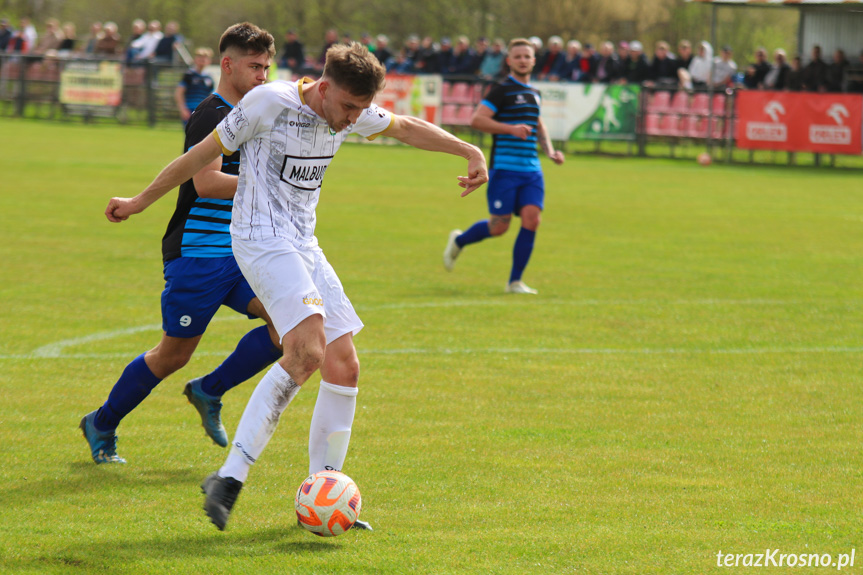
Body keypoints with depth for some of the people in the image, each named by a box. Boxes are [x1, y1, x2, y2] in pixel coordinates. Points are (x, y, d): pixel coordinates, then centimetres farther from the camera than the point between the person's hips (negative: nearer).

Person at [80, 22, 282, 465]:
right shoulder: (211, 117, -14)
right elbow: (206, 182, -27)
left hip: (236, 255, 8)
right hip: (197, 254, -8)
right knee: (174, 353, 0)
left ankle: (210, 392, 6)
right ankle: (101, 426, 21)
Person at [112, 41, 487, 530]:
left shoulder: (351, 113, 6)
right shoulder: (269, 103, -14)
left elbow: (406, 128, 25)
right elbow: (204, 154, -5)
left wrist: (471, 152, 17)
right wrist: (139, 202, 5)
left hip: (304, 246, 8)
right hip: (262, 239, -8)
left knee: (343, 365, -1)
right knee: (309, 347, -27)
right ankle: (231, 477, -25)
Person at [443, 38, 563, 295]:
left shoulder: (534, 93, 17)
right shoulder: (502, 90, -6)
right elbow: (476, 120, -14)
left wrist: (550, 150, 21)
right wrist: (511, 129, -20)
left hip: (531, 170, 6)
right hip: (504, 169, -6)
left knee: (531, 219, -9)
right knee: (499, 227, -5)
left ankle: (515, 281, 0)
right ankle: (458, 240, 26)